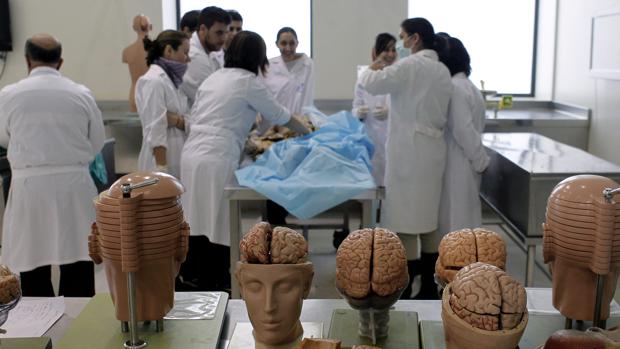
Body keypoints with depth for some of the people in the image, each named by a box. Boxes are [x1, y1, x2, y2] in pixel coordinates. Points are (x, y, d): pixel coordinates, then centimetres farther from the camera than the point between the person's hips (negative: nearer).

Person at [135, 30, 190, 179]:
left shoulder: (172, 79, 14)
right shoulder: (154, 81, -12)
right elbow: (155, 130, -17)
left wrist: (176, 120, -11)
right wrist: (162, 169, -19)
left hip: (177, 160, 8)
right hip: (162, 158, -8)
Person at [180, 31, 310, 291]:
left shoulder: (213, 78, 19)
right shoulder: (248, 82, -3)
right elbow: (278, 115, 6)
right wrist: (307, 132, 24)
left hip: (192, 154, 8)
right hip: (216, 160, -7)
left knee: (198, 222, 13)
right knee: (219, 226, 1)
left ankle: (192, 279, 22)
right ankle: (218, 285, 10)